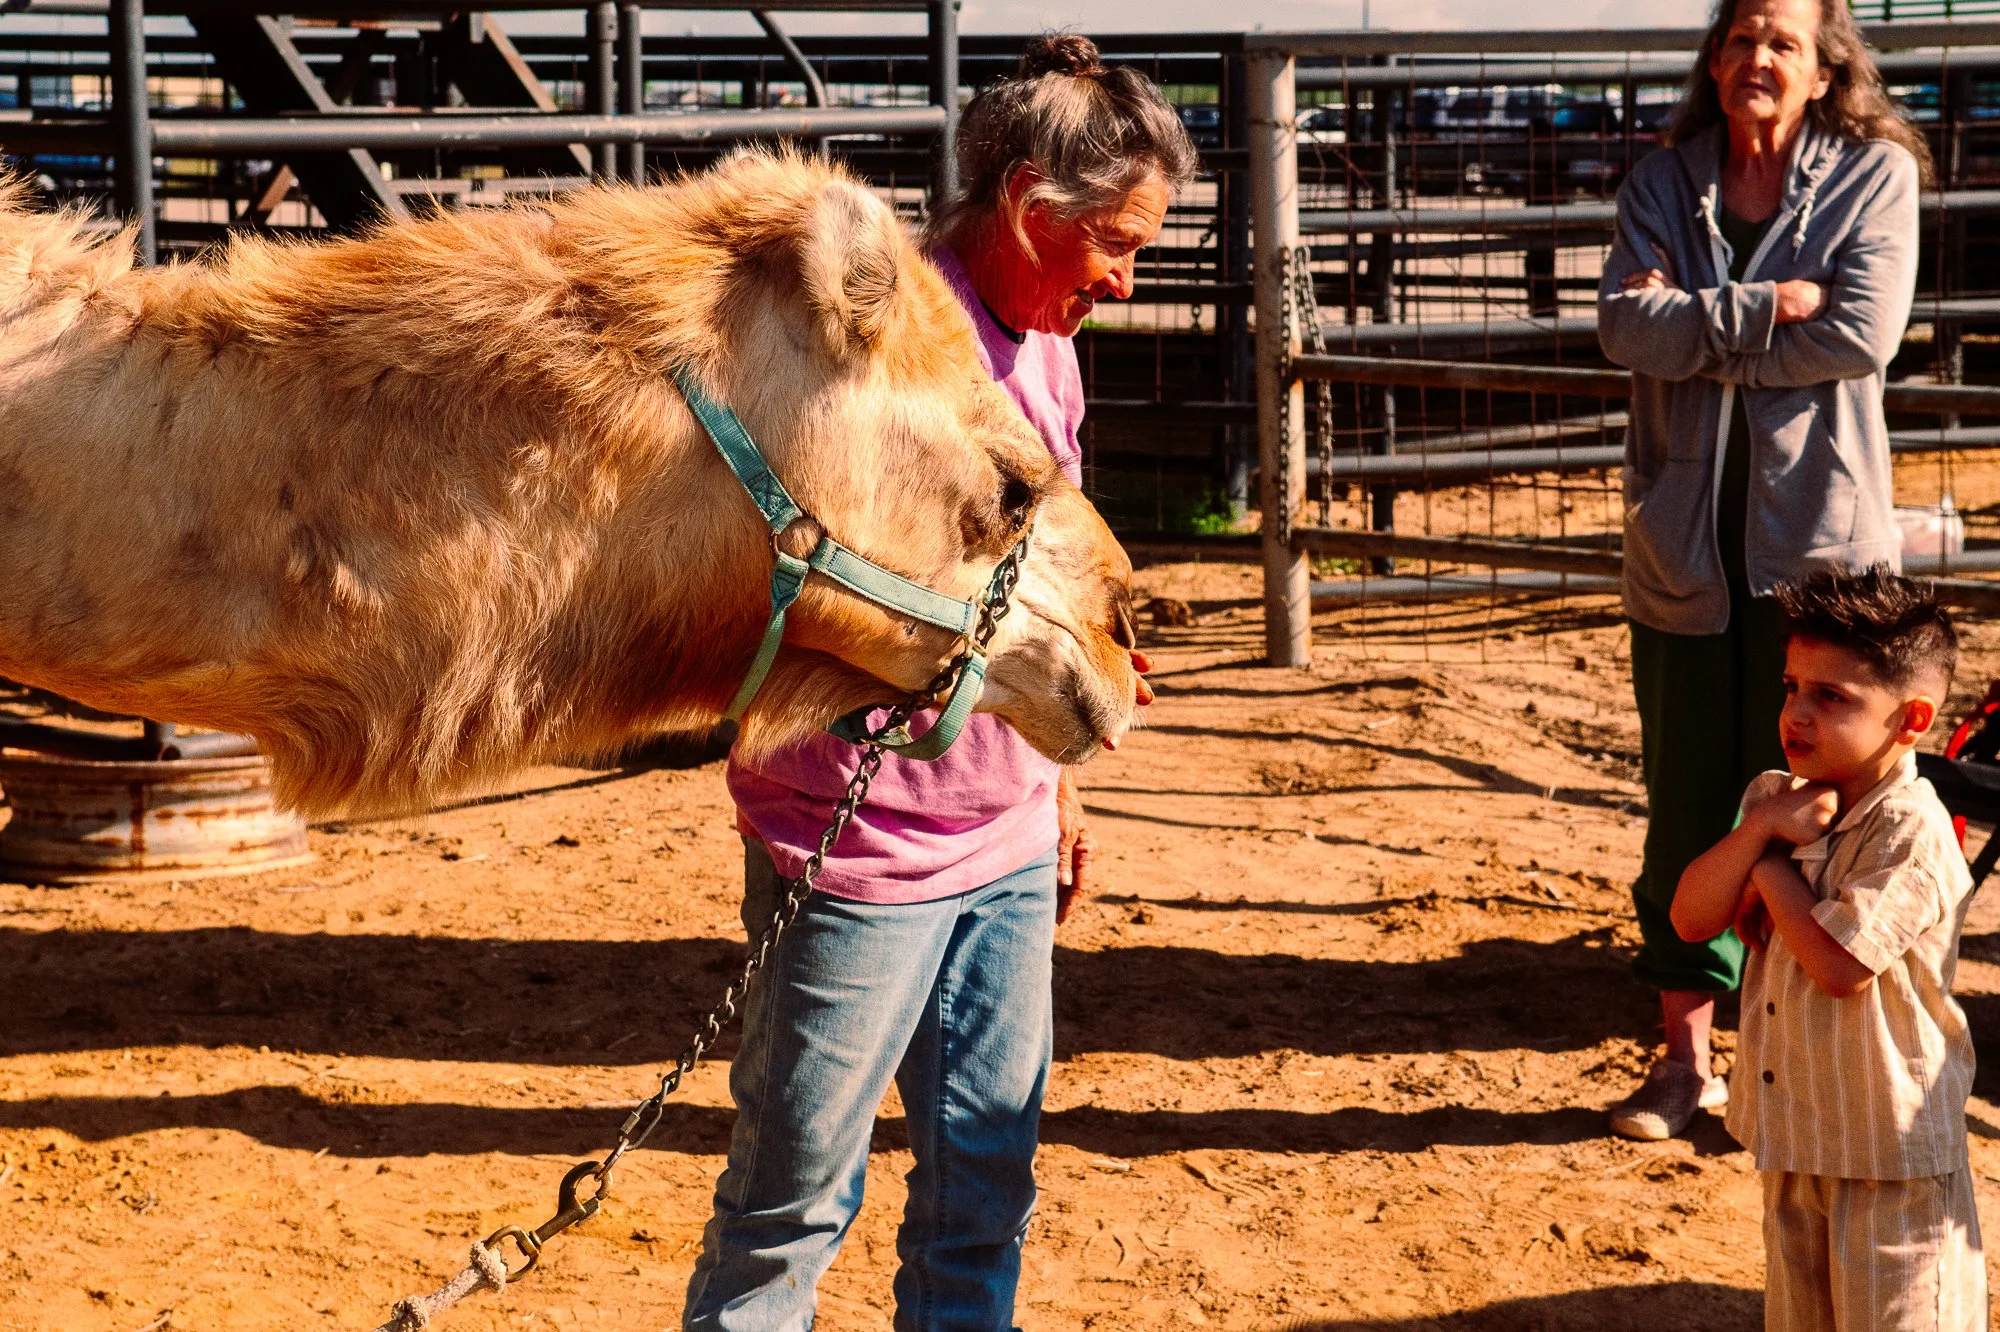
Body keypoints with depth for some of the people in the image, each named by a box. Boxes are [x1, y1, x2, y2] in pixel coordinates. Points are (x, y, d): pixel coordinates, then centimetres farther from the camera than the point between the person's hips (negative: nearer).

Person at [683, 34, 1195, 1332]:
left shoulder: (1047, 348, 10)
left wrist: (1058, 787, 22)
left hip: (1008, 852, 8)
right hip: (860, 853, -8)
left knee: (987, 1178, 15)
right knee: (794, 1197, 3)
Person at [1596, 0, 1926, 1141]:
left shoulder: (1876, 176, -1)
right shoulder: (1664, 185, 8)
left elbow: (1864, 333, -15)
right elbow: (1625, 322, -8)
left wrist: (1698, 335, -11)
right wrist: (1761, 310, -17)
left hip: (1819, 539, -3)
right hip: (1687, 540, 3)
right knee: (1688, 809, 8)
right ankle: (1689, 1055, 20)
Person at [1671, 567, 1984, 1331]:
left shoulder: (1911, 832, -21)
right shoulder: (1778, 798, 3)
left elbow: (1841, 965, -28)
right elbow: (1692, 919, -3)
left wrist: (1771, 868, -14)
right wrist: (1759, 829, -17)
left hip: (1890, 1140, -8)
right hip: (1797, 1131, 8)